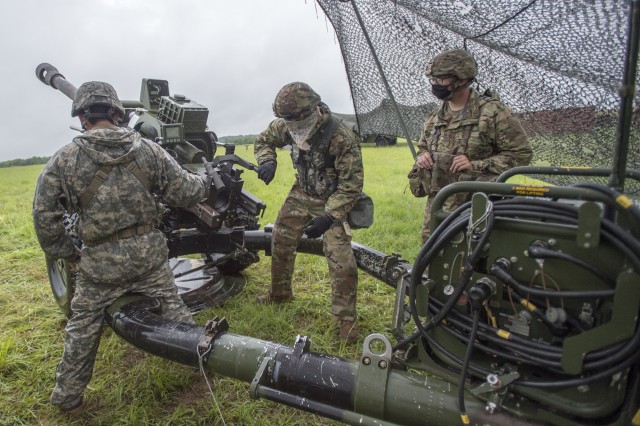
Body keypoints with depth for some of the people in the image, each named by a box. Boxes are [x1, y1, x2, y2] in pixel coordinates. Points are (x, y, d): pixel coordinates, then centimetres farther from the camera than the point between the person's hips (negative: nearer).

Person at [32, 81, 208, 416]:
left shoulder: (64, 159, -6)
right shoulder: (148, 149, -3)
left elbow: (44, 215, -4)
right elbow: (184, 192, -1)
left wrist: (66, 253, 10)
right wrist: (205, 182, 20)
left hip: (100, 262, -1)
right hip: (149, 253, 2)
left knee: (82, 330, 19)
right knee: (174, 309, 19)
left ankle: (68, 398, 35)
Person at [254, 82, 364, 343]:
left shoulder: (342, 138, -29)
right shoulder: (286, 125, -11)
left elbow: (351, 185, -24)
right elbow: (264, 141, 8)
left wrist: (329, 217, -30)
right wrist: (267, 162, -15)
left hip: (332, 201, -5)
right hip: (301, 195, 6)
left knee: (341, 261, -14)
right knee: (280, 242, 11)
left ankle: (346, 319, 3)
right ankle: (280, 293, 36)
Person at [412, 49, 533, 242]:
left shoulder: (492, 111, -6)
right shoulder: (434, 118, 13)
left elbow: (521, 153, -7)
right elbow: (422, 148, 28)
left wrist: (477, 165, -17)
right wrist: (421, 157, 3)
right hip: (436, 207, 6)